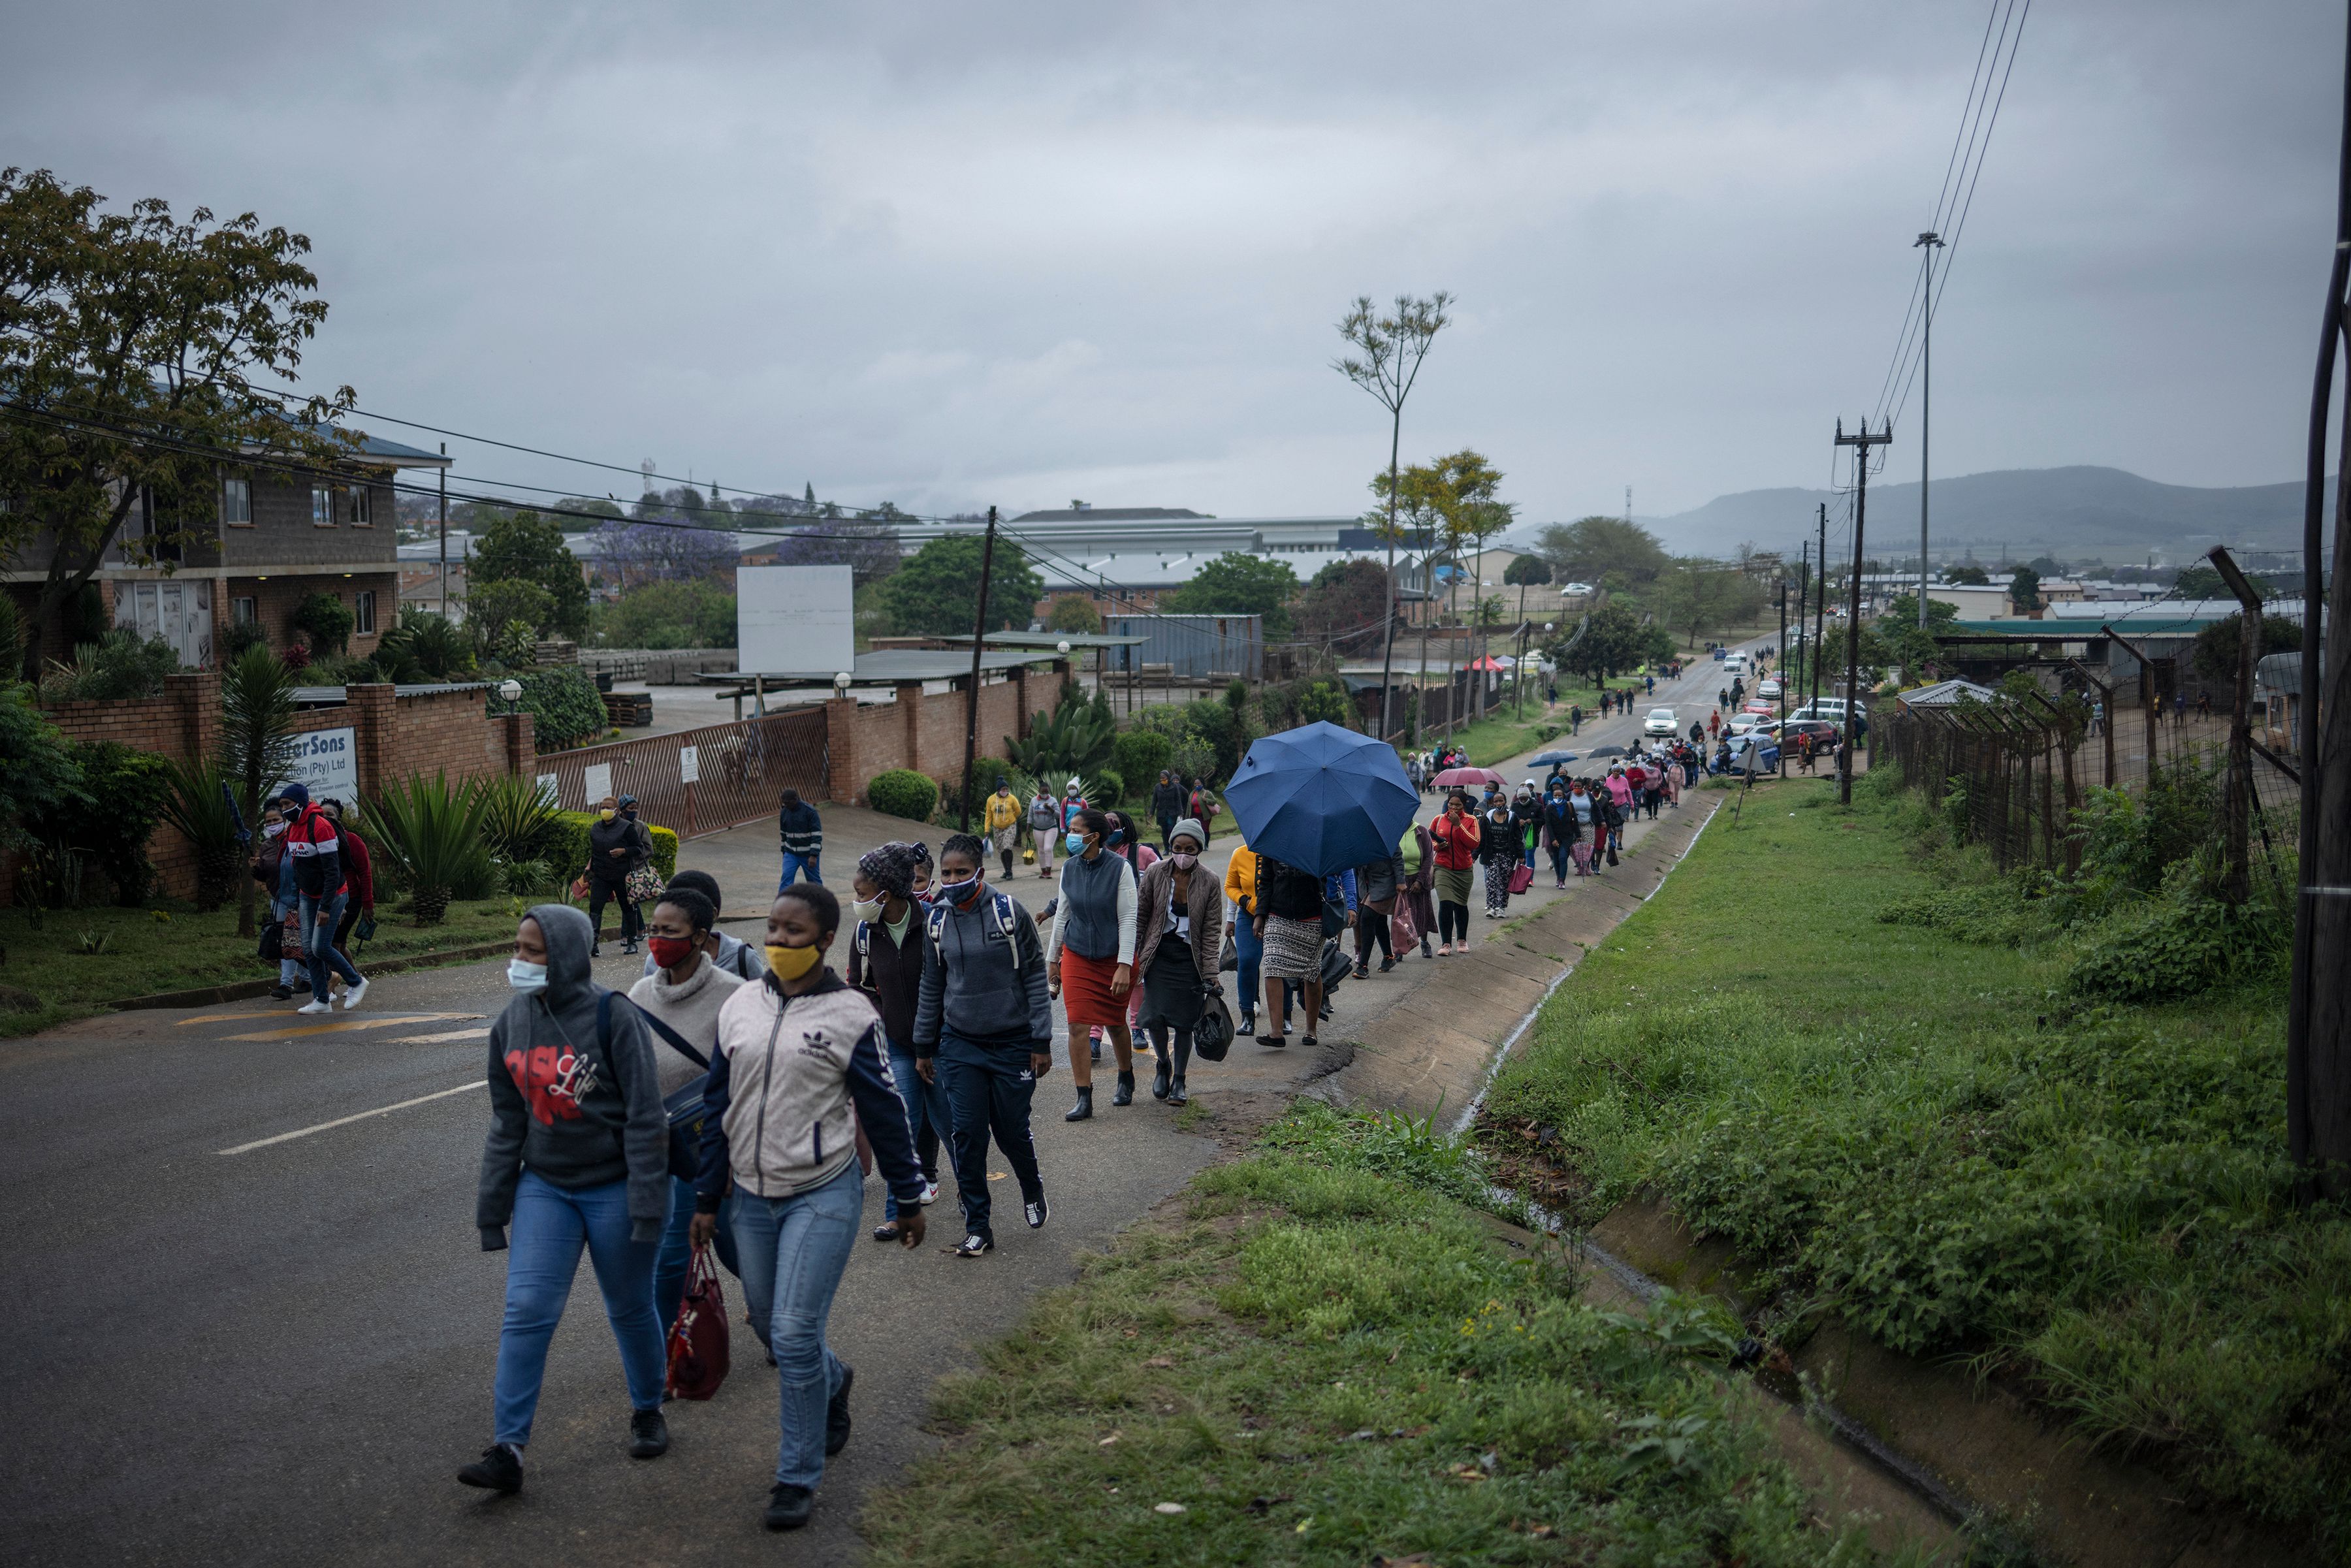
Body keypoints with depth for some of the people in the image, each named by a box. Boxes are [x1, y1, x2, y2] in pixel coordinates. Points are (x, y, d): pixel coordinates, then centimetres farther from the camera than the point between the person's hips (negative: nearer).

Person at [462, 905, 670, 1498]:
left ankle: (647, 1412, 34)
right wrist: (493, 1204, 11)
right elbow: (507, 1121, 10)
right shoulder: (512, 1024, 2)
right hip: (544, 1187, 4)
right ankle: (507, 1449, -4)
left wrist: (646, 1204, -16)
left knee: (630, 1309, 12)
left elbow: (644, 1115, -14)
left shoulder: (611, 1016, -15)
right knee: (526, 1311, -7)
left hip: (612, 1189, -4)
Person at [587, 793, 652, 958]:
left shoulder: (627, 827, -8)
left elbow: (640, 849, -7)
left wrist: (624, 851, -22)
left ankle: (631, 941, 20)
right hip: (600, 876, 4)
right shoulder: (595, 828, 8)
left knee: (628, 907, 7)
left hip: (623, 875, -4)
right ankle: (593, 944, -13)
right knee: (595, 908, -9)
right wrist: (591, 866, 16)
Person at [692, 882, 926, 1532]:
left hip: (824, 1196, -5)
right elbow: (718, 1106, 10)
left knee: (795, 1333, -10)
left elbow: (884, 1111, -2)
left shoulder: (850, 1014, -9)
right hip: (753, 1197, 5)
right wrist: (707, 1199, 10)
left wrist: (908, 1198, 3)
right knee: (769, 1326, 15)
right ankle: (833, 1382, 47)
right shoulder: (740, 1007, 4)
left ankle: (798, 1478, 6)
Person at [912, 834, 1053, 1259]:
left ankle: (1032, 1191, 37)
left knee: (1012, 1131, 5)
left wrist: (1041, 1041, -6)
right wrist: (923, 1047, 13)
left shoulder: (1009, 913, -9)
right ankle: (977, 1228, 9)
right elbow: (931, 987, 11)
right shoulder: (937, 921, 1)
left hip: (1013, 1042, -3)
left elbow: (1035, 977, -4)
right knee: (966, 1134, -2)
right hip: (959, 1044, 3)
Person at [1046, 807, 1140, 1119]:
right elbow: (1062, 915, 11)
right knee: (1077, 1026, -8)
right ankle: (1084, 1099, -2)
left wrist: (1124, 966, -16)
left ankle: (1126, 1081, 37)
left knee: (1115, 1024, 11)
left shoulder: (1120, 867, -13)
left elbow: (1128, 918, -12)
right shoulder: (1069, 868, 0)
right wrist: (1052, 959, 14)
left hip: (1114, 957, -3)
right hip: (1077, 956, 3)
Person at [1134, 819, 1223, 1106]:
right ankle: (1163, 1065, 19)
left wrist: (1210, 973, -7)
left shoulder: (1209, 884, -3)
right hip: (1159, 955, 0)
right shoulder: (1155, 874, -2)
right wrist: (1132, 957, 5)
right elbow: (1140, 916, 6)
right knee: (1155, 1018, -10)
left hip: (1190, 958, 0)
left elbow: (1212, 931, -1)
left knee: (1184, 1022, -1)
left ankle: (1179, 1080, 17)